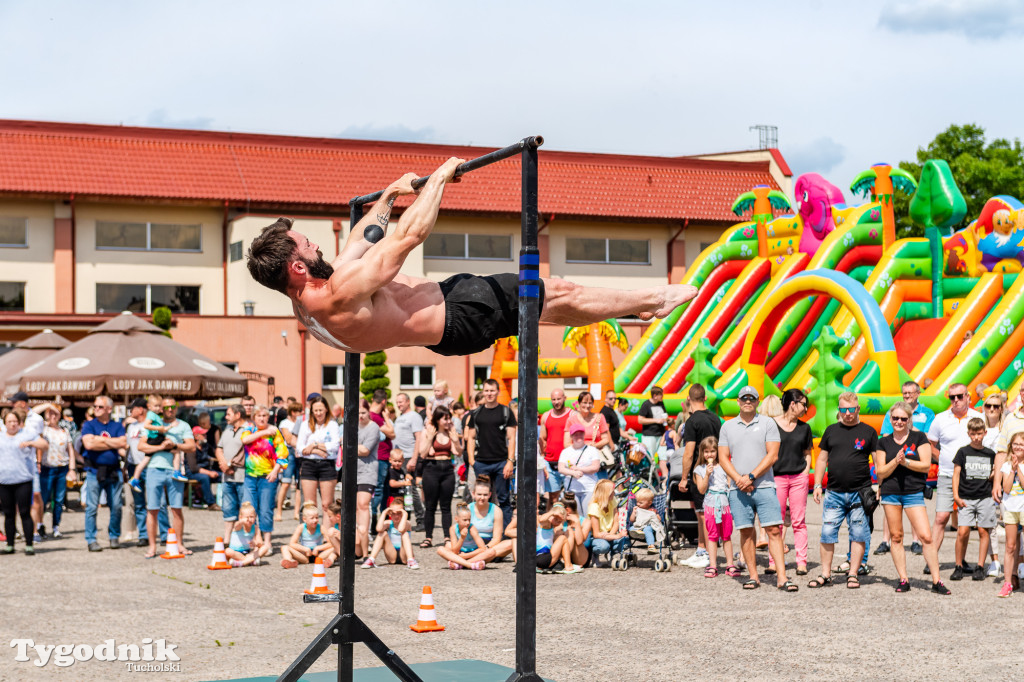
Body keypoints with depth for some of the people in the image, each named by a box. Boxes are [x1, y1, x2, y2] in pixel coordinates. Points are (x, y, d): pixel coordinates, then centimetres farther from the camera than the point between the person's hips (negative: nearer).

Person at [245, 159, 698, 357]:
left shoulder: (304, 302, -5)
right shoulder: (341, 291, -36)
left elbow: (359, 243, 13)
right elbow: (409, 236, -31)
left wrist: (389, 197, 23)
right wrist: (439, 179, -18)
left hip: (441, 301, 10)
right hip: (458, 316, -10)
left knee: (549, 297, 20)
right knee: (556, 295, 3)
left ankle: (644, 303, 35)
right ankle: (653, 302, 23)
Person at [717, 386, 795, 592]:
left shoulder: (768, 423, 5)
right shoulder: (728, 427, 12)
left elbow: (772, 455, -3)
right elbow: (723, 458, 7)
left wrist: (751, 477, -11)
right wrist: (739, 479, -8)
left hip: (764, 486, -2)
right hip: (738, 489, 2)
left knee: (774, 530, -7)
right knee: (746, 532, 3)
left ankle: (781, 577, -9)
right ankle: (753, 576, 11)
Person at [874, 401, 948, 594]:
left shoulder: (919, 438, 3)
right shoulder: (884, 442, 7)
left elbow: (926, 465, -3)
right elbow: (880, 472, 3)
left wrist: (905, 462, -15)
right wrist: (895, 462, -13)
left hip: (914, 492, -2)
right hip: (890, 492, 2)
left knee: (926, 536, -9)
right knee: (896, 536, 4)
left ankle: (936, 581, -2)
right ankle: (903, 580, 12)